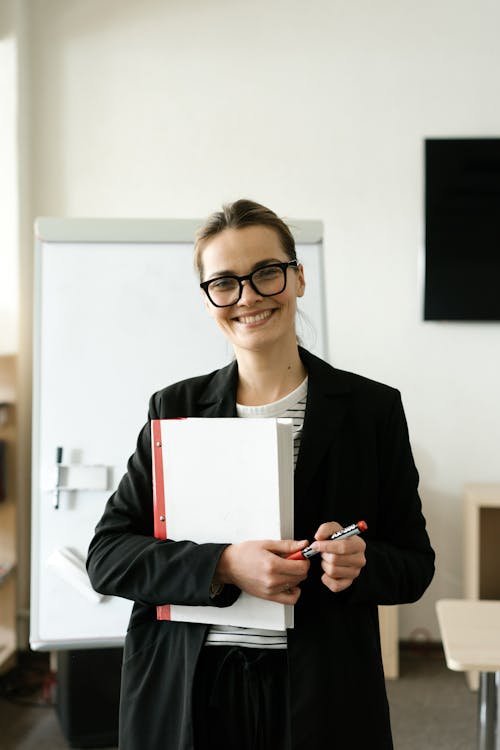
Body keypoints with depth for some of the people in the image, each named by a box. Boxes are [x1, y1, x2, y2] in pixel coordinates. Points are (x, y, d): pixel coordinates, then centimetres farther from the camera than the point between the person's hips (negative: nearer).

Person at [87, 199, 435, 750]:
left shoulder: (372, 409, -3)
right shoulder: (175, 408, 0)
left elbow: (414, 564, 2)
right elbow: (105, 557, -4)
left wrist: (360, 562, -20)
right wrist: (224, 566, -19)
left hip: (321, 697, 0)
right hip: (184, 691, 1)